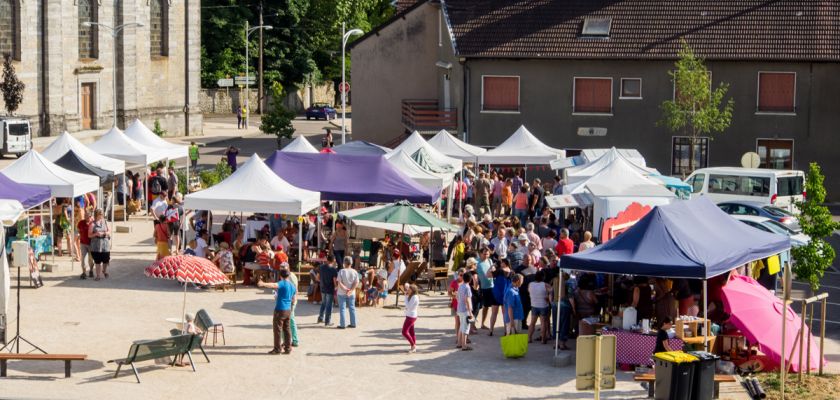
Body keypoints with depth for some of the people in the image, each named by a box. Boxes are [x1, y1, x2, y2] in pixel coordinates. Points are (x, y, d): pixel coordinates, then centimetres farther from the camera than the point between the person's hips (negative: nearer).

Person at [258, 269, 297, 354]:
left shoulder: (282, 283, -12)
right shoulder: (292, 286, 11)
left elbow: (274, 285, -35)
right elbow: (294, 300, 20)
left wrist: (263, 284, -50)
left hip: (280, 310, -7)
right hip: (288, 310, 7)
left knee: (277, 330, -1)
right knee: (287, 329, 12)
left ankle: (277, 349, 2)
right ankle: (288, 348, 14)